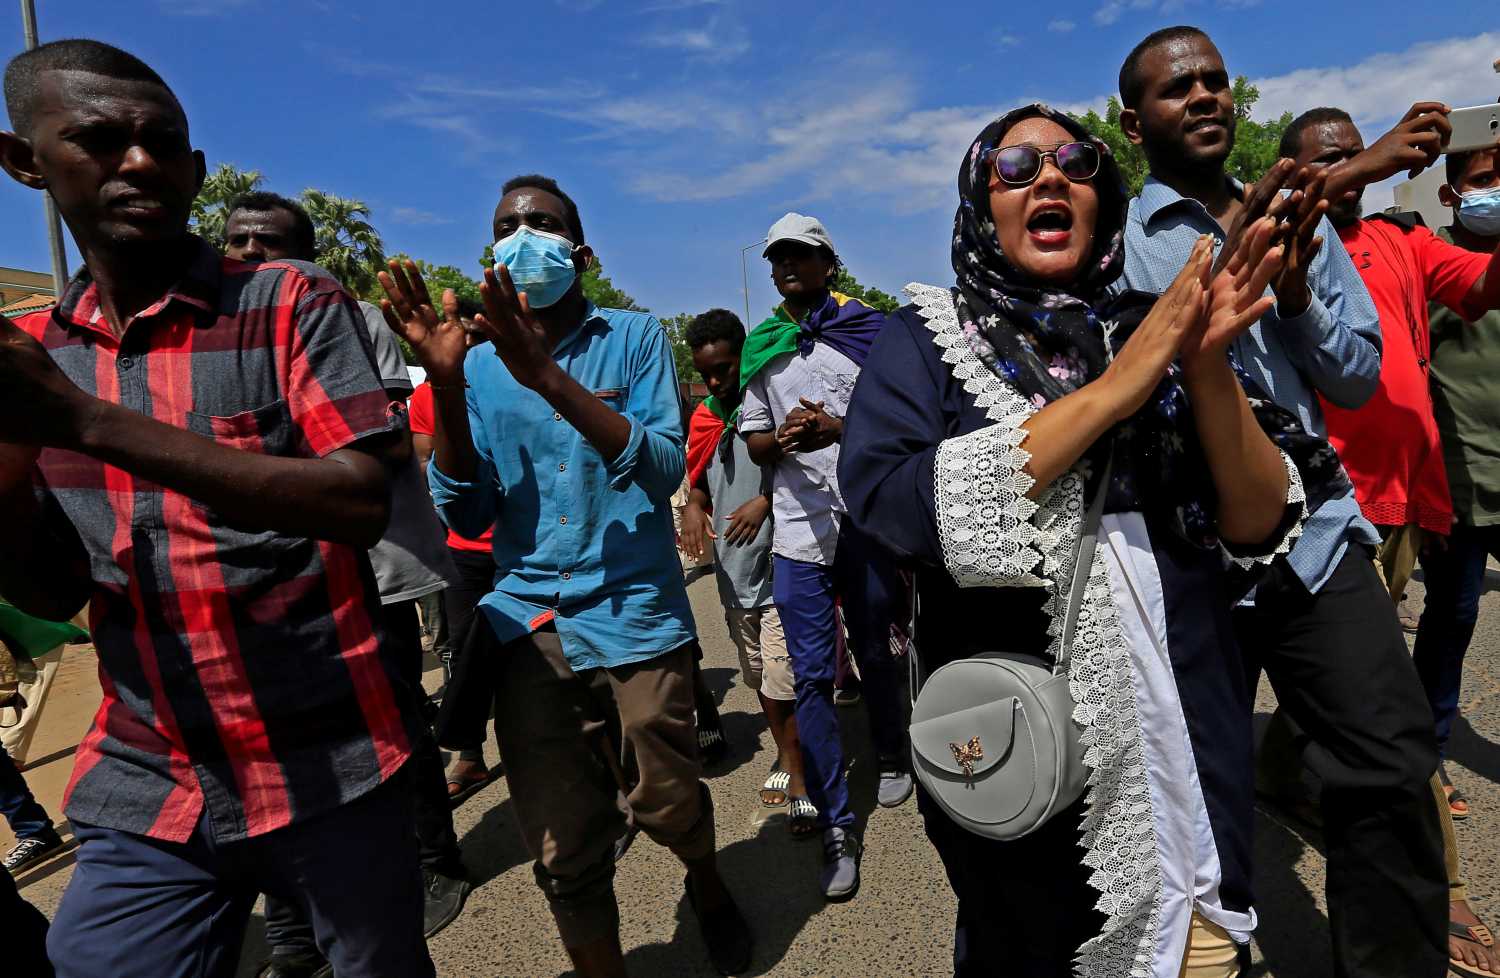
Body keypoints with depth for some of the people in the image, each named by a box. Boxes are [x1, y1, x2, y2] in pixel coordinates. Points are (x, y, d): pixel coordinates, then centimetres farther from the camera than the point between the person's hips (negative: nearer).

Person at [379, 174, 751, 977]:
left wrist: (549, 378, -25)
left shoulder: (633, 337, 0)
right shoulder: (481, 362, 6)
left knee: (667, 805, 11)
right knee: (563, 851, 7)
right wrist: (445, 384, -15)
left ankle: (707, 884, 45)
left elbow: (664, 468, -15)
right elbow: (467, 517, -2)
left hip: (635, 612, -2)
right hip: (528, 624, 2)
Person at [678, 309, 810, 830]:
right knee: (760, 679, 20)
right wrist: (693, 507, -3)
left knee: (785, 683, -6)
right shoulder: (703, 419, 9)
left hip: (781, 569, -7)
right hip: (735, 572, 7)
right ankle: (786, 758, 39)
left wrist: (766, 502, -23)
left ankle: (801, 781, 12)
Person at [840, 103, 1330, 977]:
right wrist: (1112, 391, -23)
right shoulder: (925, 339, -5)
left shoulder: (1152, 330, 2)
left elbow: (1260, 529, -3)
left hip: (1186, 745, 3)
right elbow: (888, 502, -24)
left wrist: (1208, 368, -20)